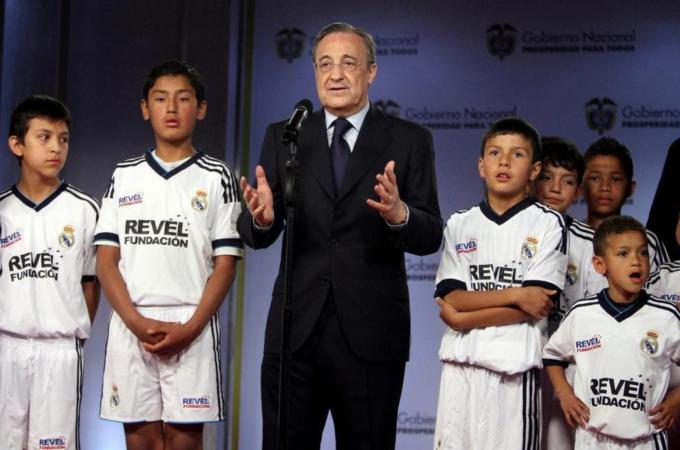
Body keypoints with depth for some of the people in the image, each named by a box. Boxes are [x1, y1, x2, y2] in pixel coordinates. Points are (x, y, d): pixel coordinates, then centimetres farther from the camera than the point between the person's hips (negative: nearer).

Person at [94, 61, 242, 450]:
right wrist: (136, 321, -9)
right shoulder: (125, 176, 12)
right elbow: (106, 260, 7)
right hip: (130, 327, 2)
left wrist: (190, 328, -12)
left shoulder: (216, 177, 6)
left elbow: (225, 263, 0)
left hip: (192, 329, -2)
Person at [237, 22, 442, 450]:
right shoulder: (283, 138, 7)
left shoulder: (409, 141, 1)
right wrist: (262, 218, -22)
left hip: (371, 331, -1)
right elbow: (254, 236, 2)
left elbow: (430, 237, -6)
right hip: (295, 327, 2)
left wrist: (399, 215, -28)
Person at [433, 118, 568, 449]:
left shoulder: (548, 223, 0)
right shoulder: (459, 224, 10)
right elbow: (450, 298, -1)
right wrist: (515, 295, -12)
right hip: (461, 363, 3)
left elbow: (538, 305, -8)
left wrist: (464, 318, -7)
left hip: (515, 367, -3)